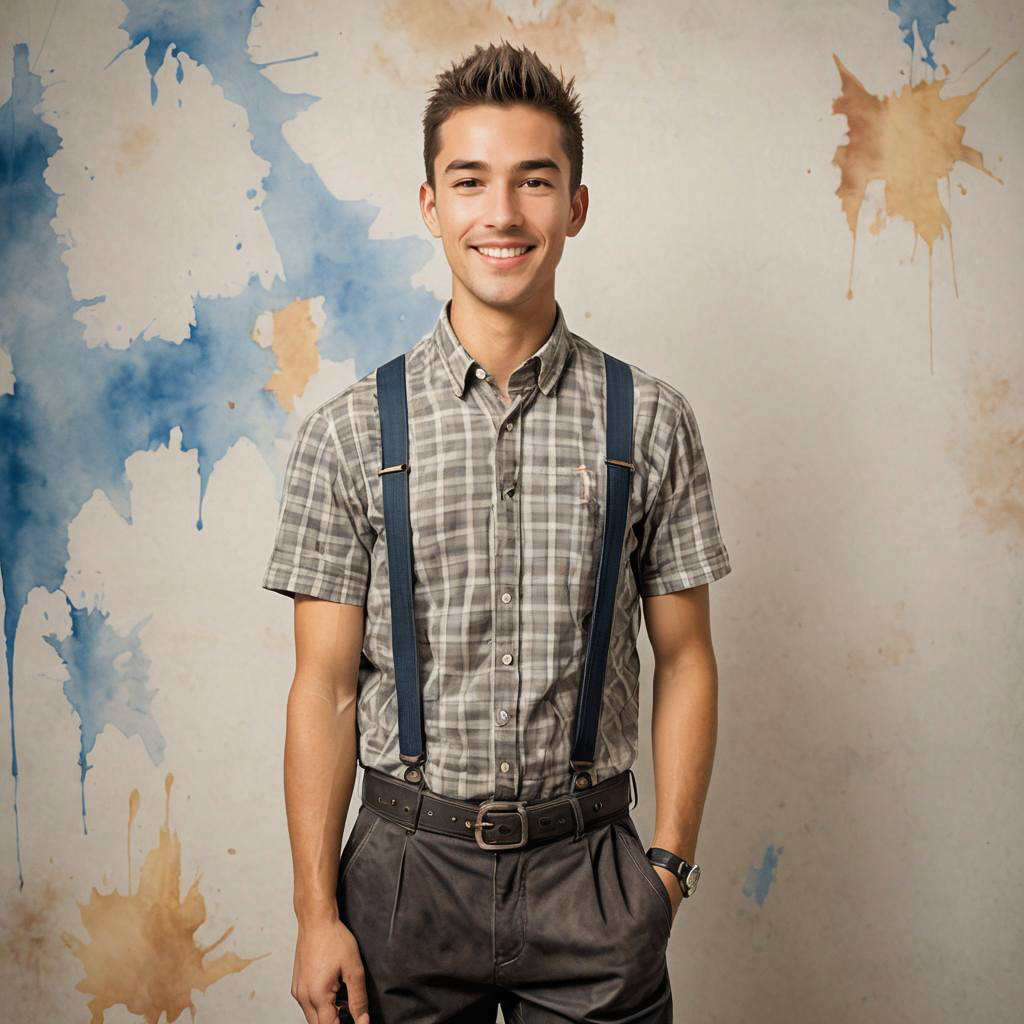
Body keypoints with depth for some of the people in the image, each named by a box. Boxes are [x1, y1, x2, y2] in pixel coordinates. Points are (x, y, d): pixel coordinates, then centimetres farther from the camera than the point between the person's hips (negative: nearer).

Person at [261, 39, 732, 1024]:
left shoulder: (650, 421, -1)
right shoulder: (347, 434, -3)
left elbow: (684, 658, 3)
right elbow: (325, 685, -3)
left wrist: (669, 862, -3)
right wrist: (317, 912, -4)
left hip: (590, 868, 1)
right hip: (409, 865, 0)